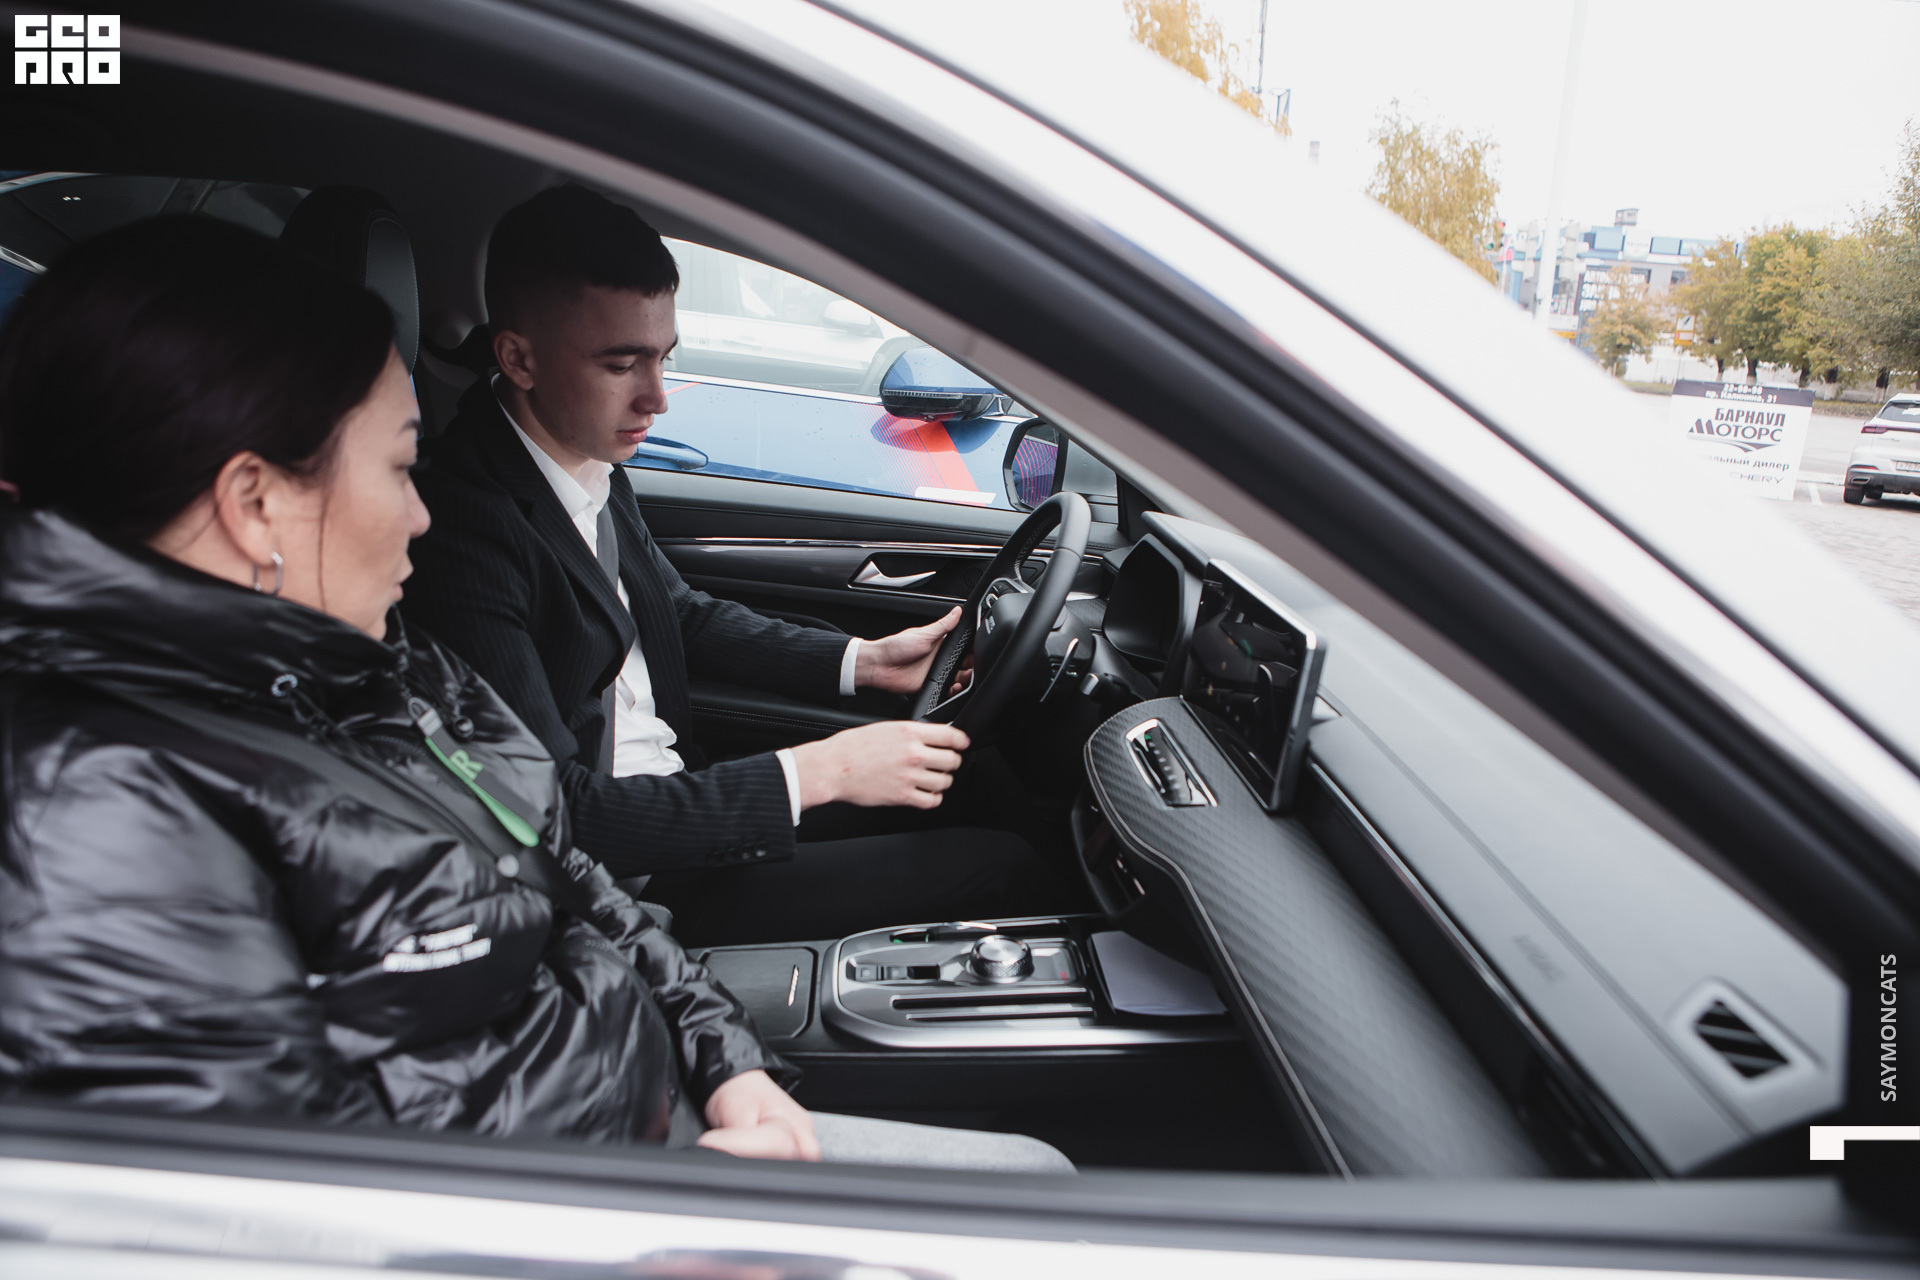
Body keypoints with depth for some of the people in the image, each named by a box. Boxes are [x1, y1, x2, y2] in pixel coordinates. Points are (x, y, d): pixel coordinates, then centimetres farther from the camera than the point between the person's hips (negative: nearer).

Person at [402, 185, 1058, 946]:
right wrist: (816, 774, -26)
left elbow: (683, 612, 18)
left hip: (674, 789, 9)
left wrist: (863, 661, 7)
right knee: (1006, 873, -10)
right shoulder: (461, 531, -25)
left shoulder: (591, 462, 1)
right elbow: (559, 817, -26)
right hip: (622, 890, -8)